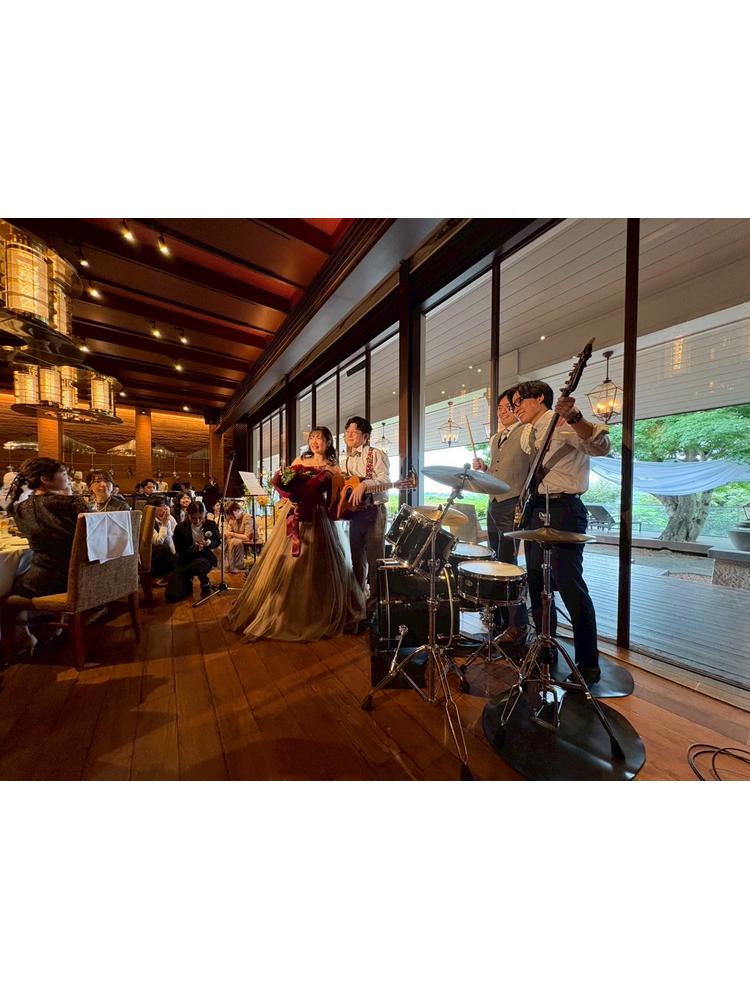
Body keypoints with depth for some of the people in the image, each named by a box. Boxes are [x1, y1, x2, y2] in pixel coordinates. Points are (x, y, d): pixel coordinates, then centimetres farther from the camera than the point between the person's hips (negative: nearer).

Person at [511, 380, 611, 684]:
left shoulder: (562, 424, -7)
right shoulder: (528, 435, 19)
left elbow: (601, 446, -26)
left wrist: (575, 418, -41)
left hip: (562, 510, -9)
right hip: (534, 511, 9)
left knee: (569, 585, -7)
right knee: (537, 584, 14)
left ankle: (588, 665, 11)